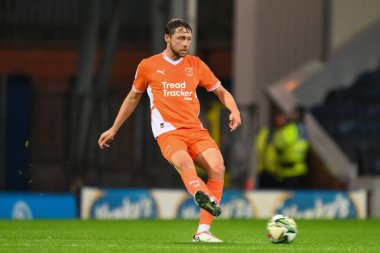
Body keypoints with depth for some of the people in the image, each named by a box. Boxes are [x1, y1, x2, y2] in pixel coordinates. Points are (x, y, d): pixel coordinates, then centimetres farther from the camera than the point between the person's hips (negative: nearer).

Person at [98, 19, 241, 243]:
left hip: (196, 130, 3)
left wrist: (234, 110, -2)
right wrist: (114, 129, 27)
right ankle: (202, 195, -69)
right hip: (168, 131, -3)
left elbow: (221, 92, 20)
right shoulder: (148, 66, 9)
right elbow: (133, 98, 23)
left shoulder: (196, 65, 14)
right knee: (185, 164, -36)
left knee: (218, 167, -22)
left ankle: (203, 232, -21)